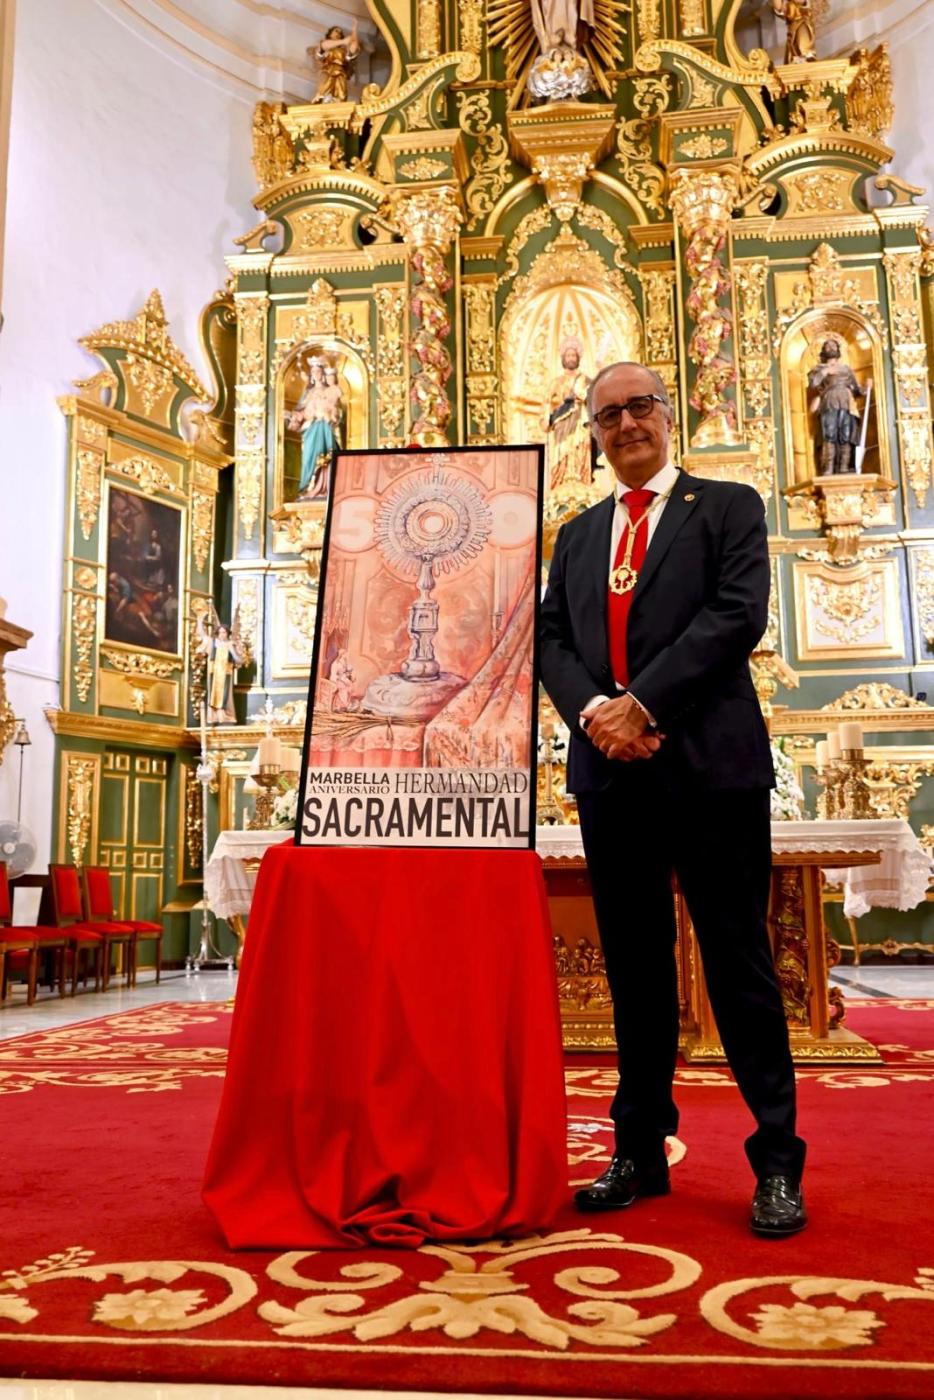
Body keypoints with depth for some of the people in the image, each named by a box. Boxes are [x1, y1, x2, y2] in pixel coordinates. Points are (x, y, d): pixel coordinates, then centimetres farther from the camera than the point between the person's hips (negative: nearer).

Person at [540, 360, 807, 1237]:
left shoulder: (727, 507, 7)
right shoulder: (577, 536, 19)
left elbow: (738, 614, -8)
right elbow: (550, 639, 10)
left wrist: (645, 703, -15)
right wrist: (592, 710, -10)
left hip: (710, 764, -4)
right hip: (610, 772, 4)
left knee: (737, 963, 0)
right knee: (634, 967, 10)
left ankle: (777, 1162, 12)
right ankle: (641, 1150, 20)